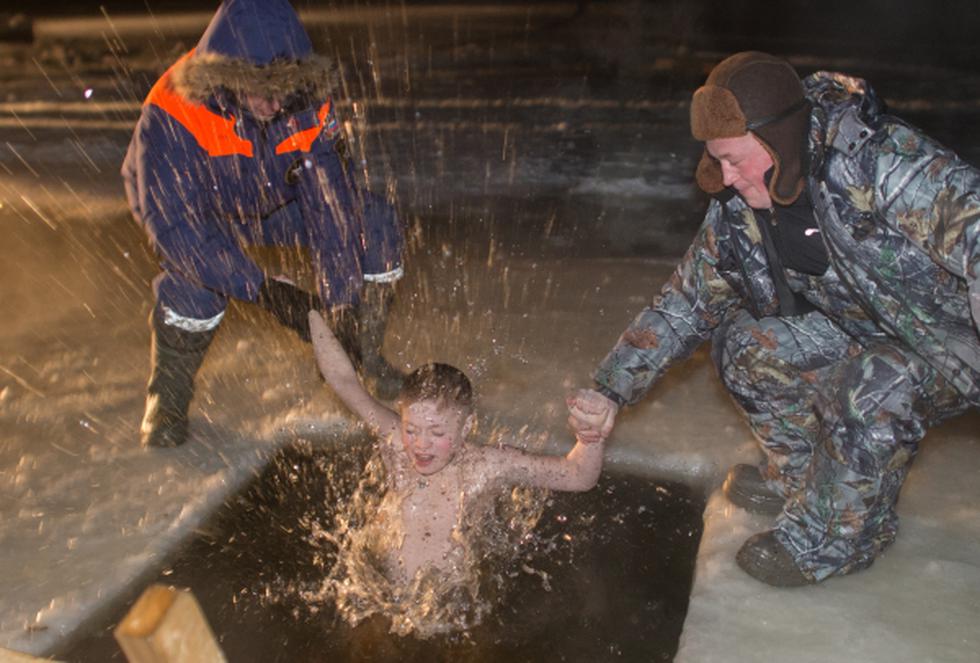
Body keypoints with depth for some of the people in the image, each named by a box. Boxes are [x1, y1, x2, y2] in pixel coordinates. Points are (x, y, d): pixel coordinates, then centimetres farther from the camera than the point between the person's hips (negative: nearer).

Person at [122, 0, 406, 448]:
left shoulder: (308, 101, -28)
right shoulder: (173, 113, -36)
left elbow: (330, 202, -28)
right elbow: (172, 222, -37)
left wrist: (341, 301, -34)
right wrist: (262, 291, -45)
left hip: (273, 201, 3)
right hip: (191, 208, -2)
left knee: (375, 224, -16)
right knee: (194, 269, -35)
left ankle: (363, 355, 0)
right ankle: (167, 397, -9)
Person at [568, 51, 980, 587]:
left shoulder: (881, 163, -28)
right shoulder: (737, 213, -9)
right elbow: (684, 303, -2)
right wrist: (610, 391, -8)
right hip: (867, 337, 6)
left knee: (872, 389, -33)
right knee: (742, 344, -7)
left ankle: (832, 534, -5)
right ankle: (801, 476, 15)